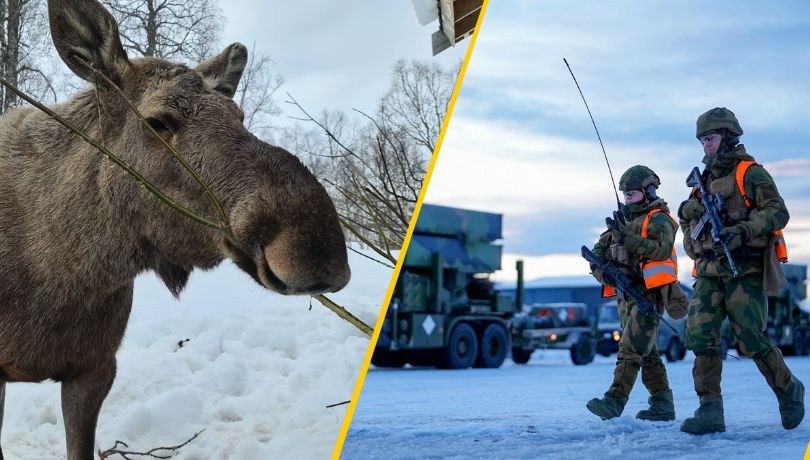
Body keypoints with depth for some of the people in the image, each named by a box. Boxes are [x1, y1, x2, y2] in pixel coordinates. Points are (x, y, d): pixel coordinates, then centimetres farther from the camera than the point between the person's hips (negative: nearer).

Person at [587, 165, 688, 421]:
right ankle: (663, 406, 16)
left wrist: (627, 238, -24)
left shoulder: (659, 219, -2)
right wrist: (603, 271, -4)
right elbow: (598, 252, 16)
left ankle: (614, 402, -25)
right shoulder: (624, 220, 20)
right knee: (646, 352, 10)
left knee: (631, 348, -17)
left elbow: (662, 248, -20)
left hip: (649, 293, -8)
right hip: (627, 294, 8)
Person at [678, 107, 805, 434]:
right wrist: (688, 213, 6)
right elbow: (691, 220, 29)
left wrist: (742, 230, -23)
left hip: (744, 270, -6)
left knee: (751, 340, -9)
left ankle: (789, 392, 16)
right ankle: (710, 410, -8)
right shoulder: (706, 180, 21)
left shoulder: (750, 172, -1)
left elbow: (778, 212, -11)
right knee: (699, 334, -9)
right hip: (709, 272, 6)